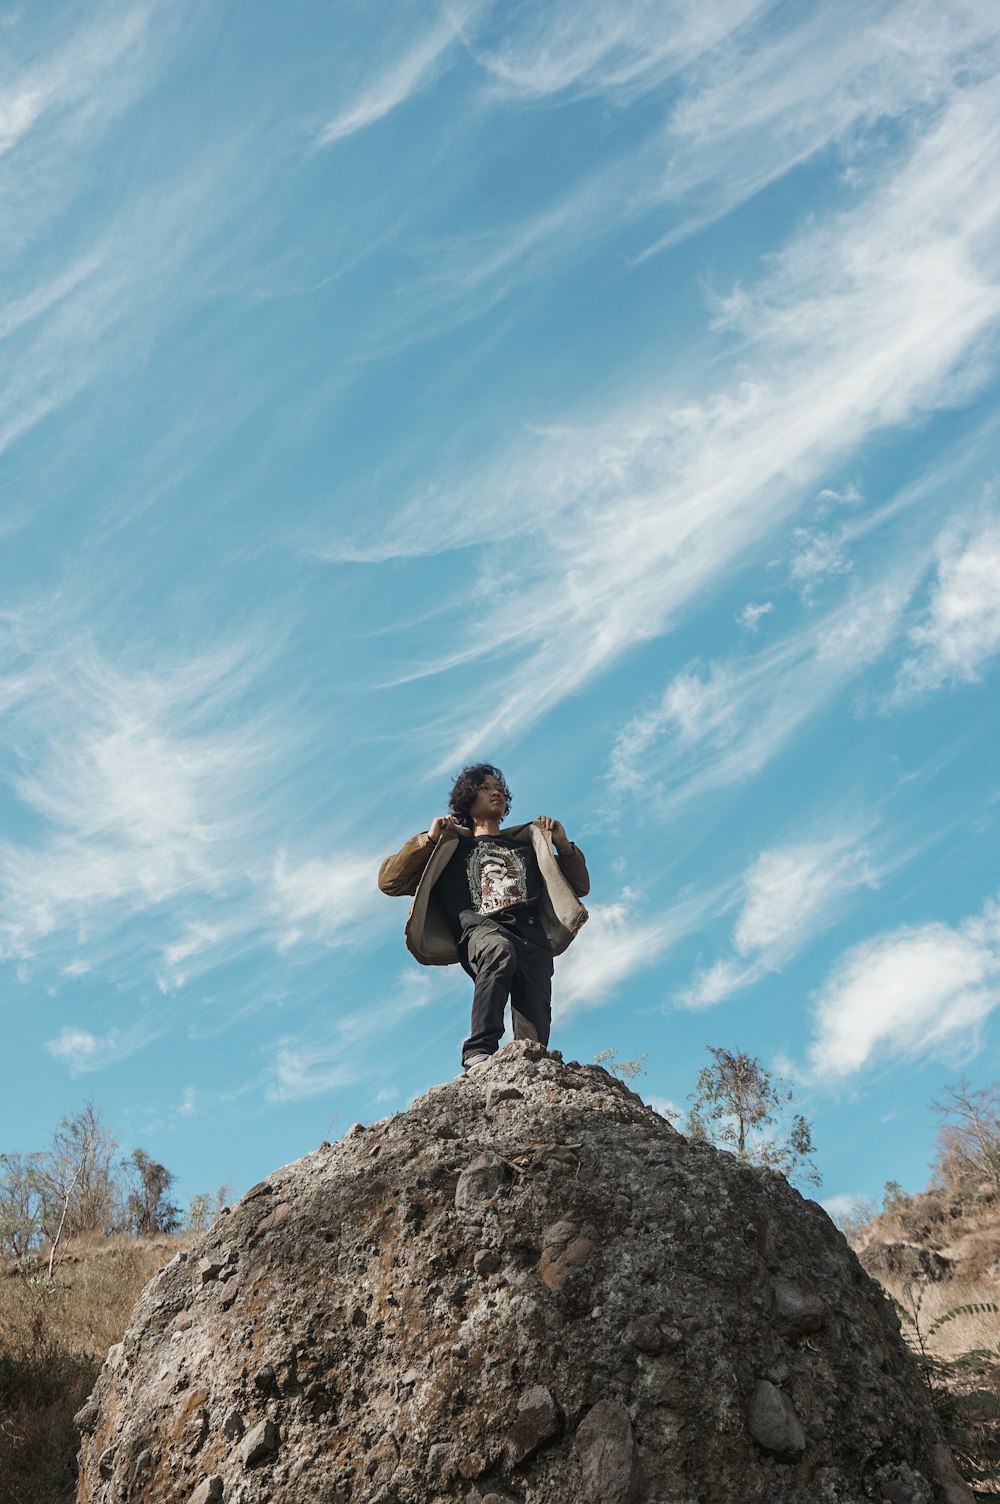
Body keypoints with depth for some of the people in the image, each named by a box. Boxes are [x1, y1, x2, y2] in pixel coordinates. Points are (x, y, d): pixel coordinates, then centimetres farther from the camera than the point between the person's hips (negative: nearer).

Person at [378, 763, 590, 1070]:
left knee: (534, 1032, -22)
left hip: (532, 936, 3)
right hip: (479, 929, -3)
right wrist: (428, 840, 10)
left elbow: (579, 887, 37)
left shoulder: (528, 843, 37)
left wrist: (563, 845, 23)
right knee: (500, 950, -40)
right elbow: (389, 881, 20)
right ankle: (479, 1052, -43)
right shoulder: (452, 846, 30)